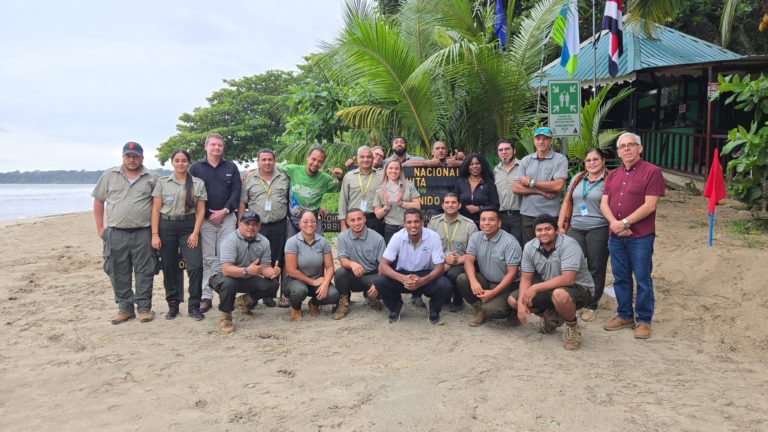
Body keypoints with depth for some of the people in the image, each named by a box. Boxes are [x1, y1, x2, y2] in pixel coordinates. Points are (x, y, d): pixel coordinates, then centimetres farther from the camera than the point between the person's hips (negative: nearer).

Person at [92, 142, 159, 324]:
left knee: (144, 272, 3)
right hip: (115, 234, 2)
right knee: (118, 273, 7)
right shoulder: (109, 176, 7)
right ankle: (125, 308, 19)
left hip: (142, 234, -2)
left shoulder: (152, 178, 4)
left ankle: (144, 307, 13)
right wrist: (100, 228, 5)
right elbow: (98, 201, 11)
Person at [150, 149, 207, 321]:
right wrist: (155, 234, -6)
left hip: (189, 226, -1)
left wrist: (195, 232, -7)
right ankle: (173, 305, 20)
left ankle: (194, 306, 2)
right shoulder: (162, 182, 4)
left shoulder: (198, 183, 4)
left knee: (195, 266, -10)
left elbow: (201, 210, 2)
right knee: (169, 267, 6)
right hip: (166, 226, 1)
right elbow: (156, 209, 1)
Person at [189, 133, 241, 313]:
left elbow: (236, 191, 2)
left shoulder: (231, 167, 9)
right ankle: (206, 296, 6)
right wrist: (207, 213, -5)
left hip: (227, 218, 1)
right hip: (205, 219, -1)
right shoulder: (196, 168, 6)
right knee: (207, 259, 1)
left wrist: (224, 211, -10)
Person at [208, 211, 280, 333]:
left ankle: (243, 301, 13)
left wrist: (273, 272, -32)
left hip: (248, 278, 5)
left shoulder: (264, 242, -6)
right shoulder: (230, 240, -24)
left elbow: (265, 267, -8)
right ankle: (225, 316, -10)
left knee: (272, 285, -15)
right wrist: (246, 270, -52)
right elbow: (226, 270, -34)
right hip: (222, 276, -5)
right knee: (228, 283, -38)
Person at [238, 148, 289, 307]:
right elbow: (242, 204, 7)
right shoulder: (250, 180, 6)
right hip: (256, 226, -1)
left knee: (276, 261, 4)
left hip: (279, 227, 1)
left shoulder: (284, 179, 8)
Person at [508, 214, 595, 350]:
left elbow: (567, 279, -35)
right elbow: (526, 278, -4)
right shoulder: (530, 247, -8)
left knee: (559, 295, -41)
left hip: (579, 288, -6)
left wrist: (535, 288, -33)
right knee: (513, 299, -5)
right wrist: (521, 303, -19)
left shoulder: (569, 245, -26)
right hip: (550, 288, 7)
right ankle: (551, 316, 17)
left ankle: (572, 326, -8)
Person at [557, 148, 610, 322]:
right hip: (575, 229, 4)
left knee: (596, 269, 4)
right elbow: (567, 202, 15)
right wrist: (560, 226, 9)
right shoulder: (578, 179, 14)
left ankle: (591, 305, 16)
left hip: (598, 230, -4)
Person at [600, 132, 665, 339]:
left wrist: (625, 223, -16)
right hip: (615, 236, 6)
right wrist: (614, 223, -12)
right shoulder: (613, 175, 14)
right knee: (620, 278, 13)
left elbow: (649, 206, -14)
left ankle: (644, 320, 15)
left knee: (642, 279, 3)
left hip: (640, 236, -6)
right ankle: (624, 316, 26)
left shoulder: (652, 171, -6)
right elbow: (604, 203, 6)